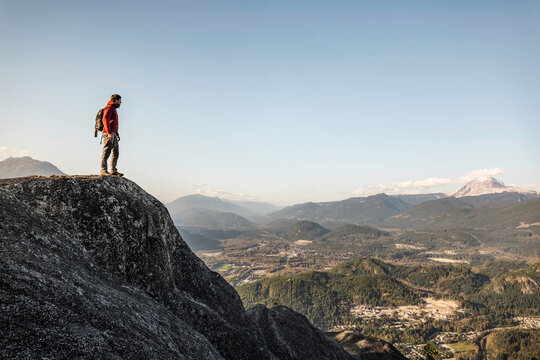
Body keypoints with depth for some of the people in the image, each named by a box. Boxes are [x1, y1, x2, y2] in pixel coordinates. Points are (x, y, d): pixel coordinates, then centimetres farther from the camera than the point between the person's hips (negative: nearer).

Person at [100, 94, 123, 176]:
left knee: (116, 152, 8)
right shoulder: (109, 108, -4)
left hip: (113, 134, 10)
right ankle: (103, 170, -13)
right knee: (106, 152, -12)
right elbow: (105, 120, -16)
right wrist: (109, 132, -25)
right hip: (108, 134, -10)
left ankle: (114, 171, 10)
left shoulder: (114, 109, 26)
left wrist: (117, 134, 22)